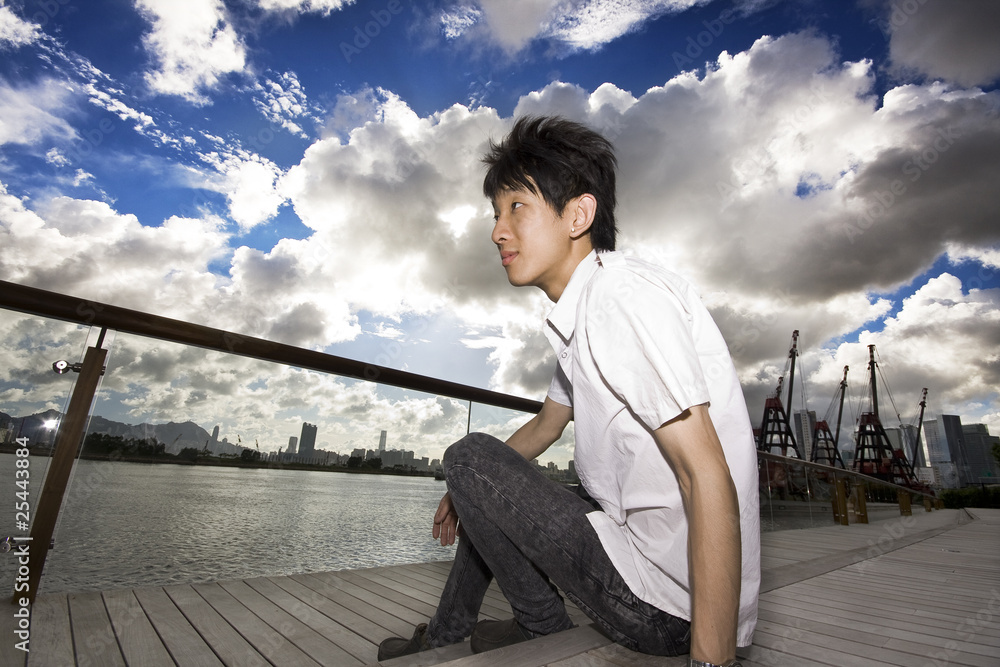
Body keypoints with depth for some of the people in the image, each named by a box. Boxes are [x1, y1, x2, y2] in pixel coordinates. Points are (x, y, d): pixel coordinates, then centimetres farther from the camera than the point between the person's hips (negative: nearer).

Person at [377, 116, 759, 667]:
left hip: (665, 605, -9)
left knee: (469, 456, -7)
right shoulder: (579, 320, 9)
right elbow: (545, 425, 21)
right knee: (489, 493, 18)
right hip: (635, 539, 9)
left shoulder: (624, 291, -22)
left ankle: (541, 621, 12)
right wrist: (469, 492, 25)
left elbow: (708, 477, -26)